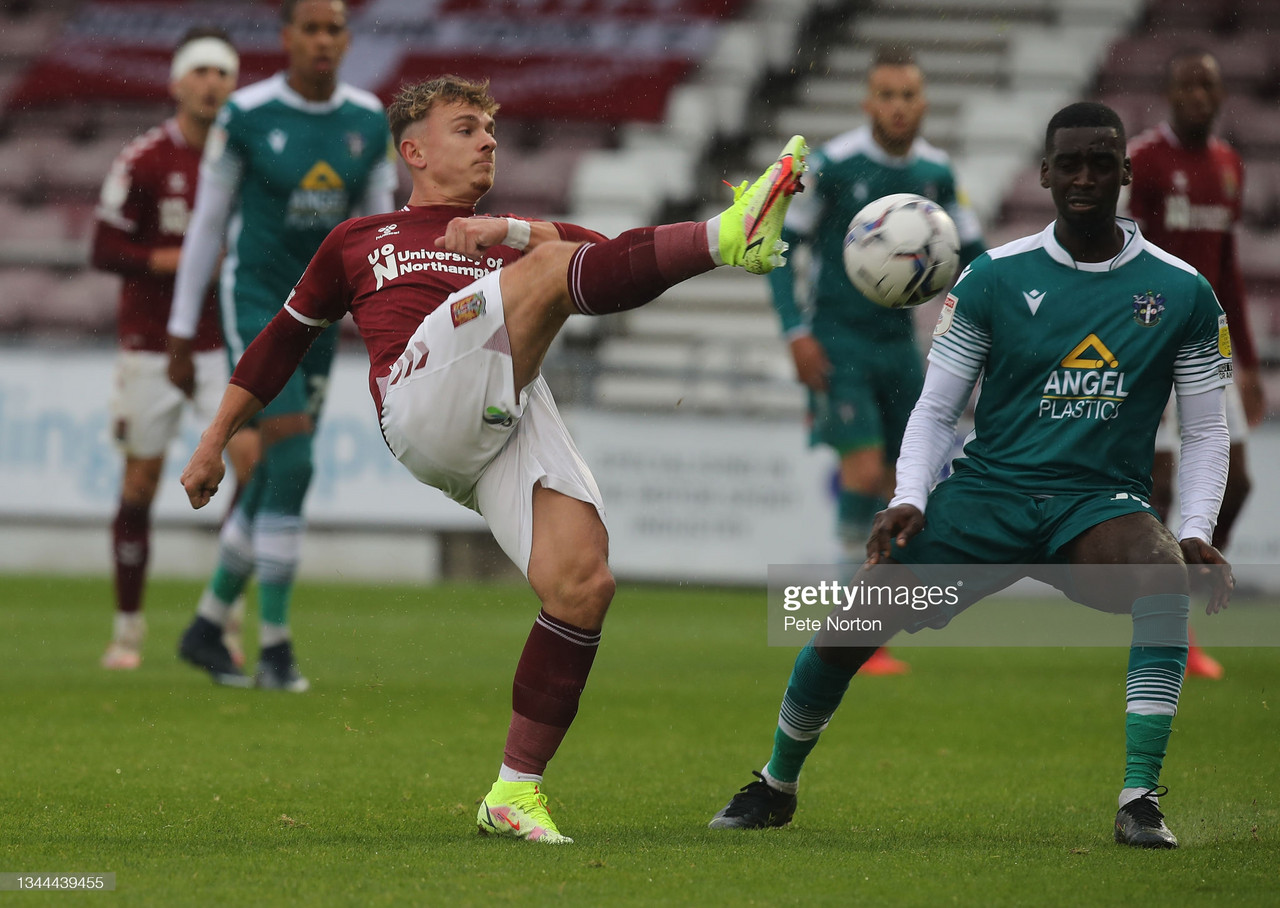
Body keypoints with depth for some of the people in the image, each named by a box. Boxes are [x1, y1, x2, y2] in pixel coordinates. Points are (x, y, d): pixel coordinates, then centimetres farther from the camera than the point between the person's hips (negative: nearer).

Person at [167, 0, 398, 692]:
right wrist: (180, 335, -1)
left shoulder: (369, 122, 2)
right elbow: (207, 222, -3)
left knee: (274, 481, 11)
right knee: (293, 468, -18)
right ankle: (274, 647, -9)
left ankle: (206, 629, 28)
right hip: (254, 303, -5)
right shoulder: (246, 116, -11)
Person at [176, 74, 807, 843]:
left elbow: (613, 264, 16)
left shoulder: (522, 236, 37)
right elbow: (282, 343, 41)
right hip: (423, 403, -3)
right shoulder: (358, 243, 34)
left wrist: (511, 231, 0)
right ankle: (729, 237, -48)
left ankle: (516, 791, -8)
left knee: (584, 582, -18)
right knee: (549, 270, -26)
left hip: (516, 419, 3)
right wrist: (215, 443, 40)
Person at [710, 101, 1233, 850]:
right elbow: (936, 409, 7)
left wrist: (1196, 530, -8)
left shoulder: (1182, 292, 2)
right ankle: (777, 785, 18)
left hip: (1100, 505, -1)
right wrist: (910, 500, -10)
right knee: (847, 630, -12)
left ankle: (1140, 802, -31)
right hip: (988, 491, 1)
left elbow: (1206, 430, 7)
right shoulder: (995, 278, 3)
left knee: (1166, 574, -36)